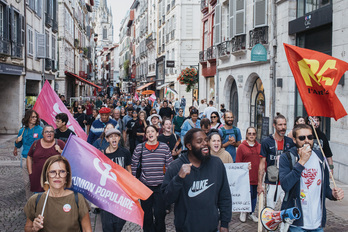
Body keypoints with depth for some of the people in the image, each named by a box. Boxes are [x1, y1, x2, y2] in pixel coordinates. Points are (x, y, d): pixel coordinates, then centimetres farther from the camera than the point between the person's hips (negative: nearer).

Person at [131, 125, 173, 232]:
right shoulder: (140, 147, -3)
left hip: (160, 185, 0)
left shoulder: (164, 147, -3)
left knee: (160, 213, -1)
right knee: (146, 213, 10)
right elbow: (133, 165, 6)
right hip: (145, 185, 1)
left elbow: (169, 165, 2)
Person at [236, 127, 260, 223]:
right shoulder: (241, 147, -1)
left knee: (254, 195, 11)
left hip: (257, 176, 4)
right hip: (246, 177, -4)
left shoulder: (260, 147, 9)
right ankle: (243, 212, 15)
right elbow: (238, 163, 0)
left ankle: (251, 213, 26)